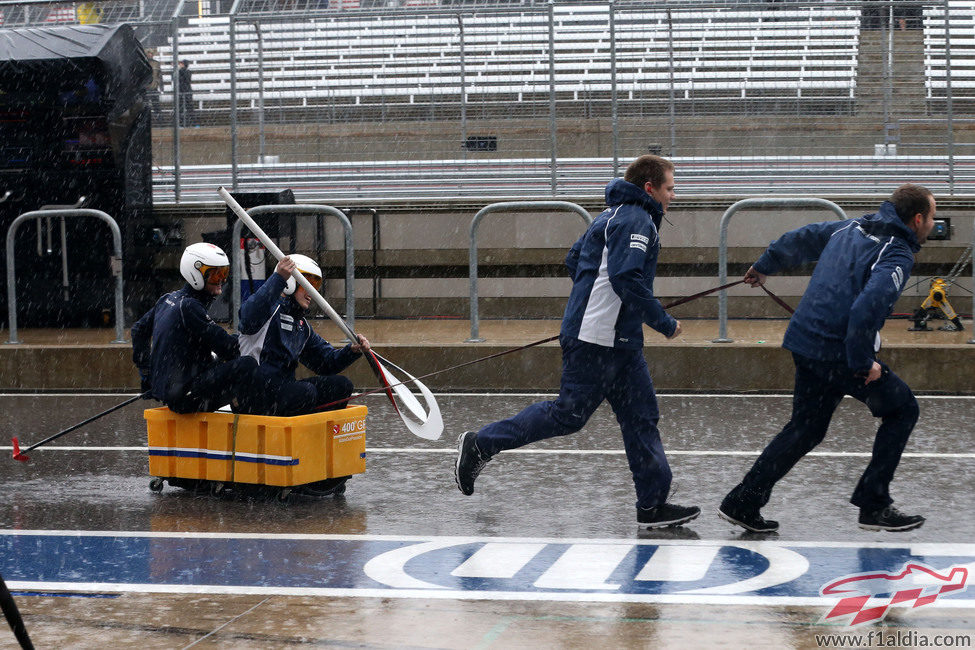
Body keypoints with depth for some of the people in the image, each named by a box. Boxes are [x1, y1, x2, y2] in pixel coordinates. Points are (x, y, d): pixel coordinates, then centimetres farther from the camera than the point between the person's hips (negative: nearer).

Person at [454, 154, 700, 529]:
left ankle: (653, 505, 8)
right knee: (569, 414, -7)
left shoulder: (614, 217, 20)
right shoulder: (636, 220, -11)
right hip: (597, 341, -11)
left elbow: (573, 261, 25)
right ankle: (481, 445, 2)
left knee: (641, 417, 7)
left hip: (620, 340, 11)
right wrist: (664, 324, -15)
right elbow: (627, 277, -22)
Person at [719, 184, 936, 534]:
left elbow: (800, 239, 25)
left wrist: (764, 266, 42)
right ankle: (874, 505, 7)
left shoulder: (850, 228, 13)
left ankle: (742, 503, 17)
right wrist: (864, 363, -19)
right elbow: (868, 307, -27)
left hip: (805, 343, 8)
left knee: (805, 429, 20)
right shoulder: (897, 256, -12)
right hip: (840, 353, -8)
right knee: (902, 409, 9)